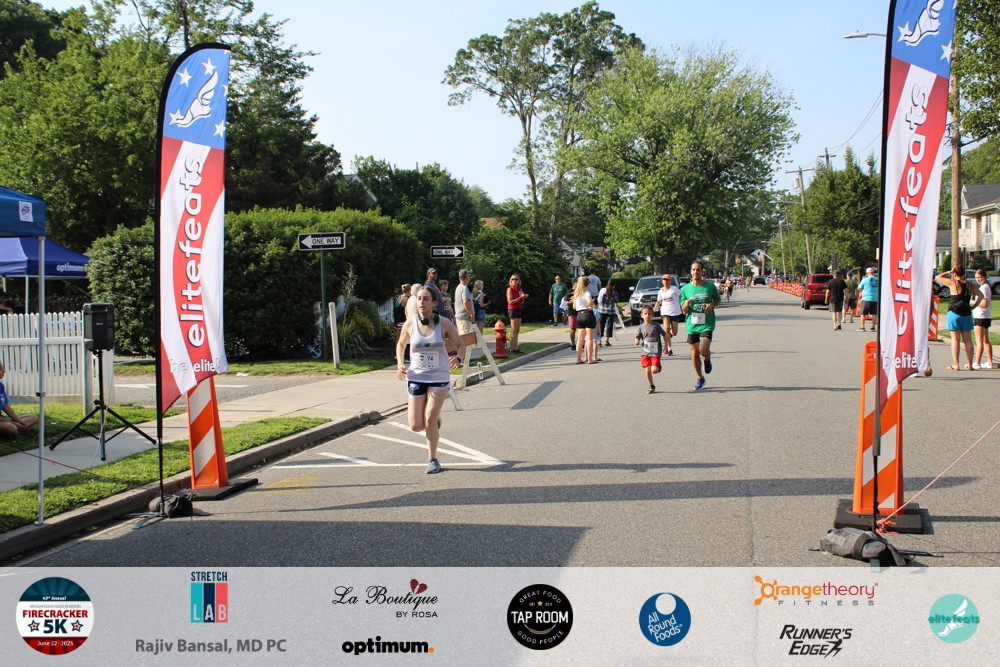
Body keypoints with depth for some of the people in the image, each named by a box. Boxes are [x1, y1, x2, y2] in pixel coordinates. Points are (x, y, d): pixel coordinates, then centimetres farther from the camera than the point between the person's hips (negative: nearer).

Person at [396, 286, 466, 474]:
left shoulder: (444, 324, -8)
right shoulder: (410, 324, -4)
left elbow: (461, 345, 2)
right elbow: (401, 344, 14)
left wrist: (457, 359, -19)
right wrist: (400, 364, -3)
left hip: (439, 377, -2)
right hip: (416, 378, 2)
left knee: (430, 420, -10)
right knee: (416, 426, -1)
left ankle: (432, 459, 12)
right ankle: (435, 422, 35)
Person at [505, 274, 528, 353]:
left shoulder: (519, 289, 13)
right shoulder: (510, 289, -9)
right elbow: (510, 301, -17)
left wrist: (523, 298, -2)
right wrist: (520, 297, -18)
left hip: (518, 309, 8)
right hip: (512, 310, -8)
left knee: (517, 330, 9)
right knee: (514, 331, -9)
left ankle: (515, 348, 13)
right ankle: (512, 349, -9)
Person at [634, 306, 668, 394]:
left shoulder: (656, 325, -3)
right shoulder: (641, 327, 5)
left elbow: (664, 334, 6)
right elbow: (637, 336, 10)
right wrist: (637, 341, -13)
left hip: (655, 352, -3)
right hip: (645, 352, 3)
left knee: (654, 370, -14)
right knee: (647, 370, -4)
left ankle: (658, 367, 22)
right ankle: (652, 386, 15)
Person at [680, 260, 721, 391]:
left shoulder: (710, 286, -2)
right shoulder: (685, 289, 2)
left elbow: (718, 300, 14)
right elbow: (684, 311, 6)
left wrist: (712, 304, -8)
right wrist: (686, 305, -17)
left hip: (707, 324, -2)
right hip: (691, 325, 2)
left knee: (703, 350, -19)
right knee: (695, 352, 8)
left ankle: (708, 359, 19)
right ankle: (700, 378, 27)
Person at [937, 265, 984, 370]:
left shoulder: (953, 283, -9)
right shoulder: (970, 285, 5)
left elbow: (938, 277, -2)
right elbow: (980, 295, 6)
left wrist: (949, 272, 3)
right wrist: (973, 306, 7)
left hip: (954, 314, -4)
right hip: (967, 314, 4)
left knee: (955, 339, -2)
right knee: (967, 340, 8)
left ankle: (955, 364, -4)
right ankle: (969, 364, 9)